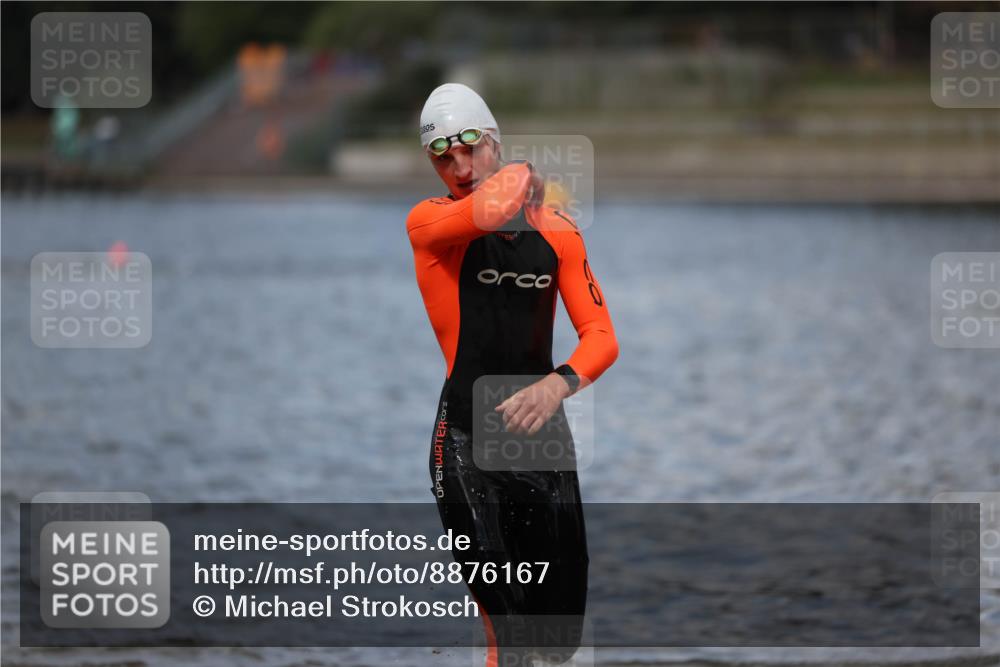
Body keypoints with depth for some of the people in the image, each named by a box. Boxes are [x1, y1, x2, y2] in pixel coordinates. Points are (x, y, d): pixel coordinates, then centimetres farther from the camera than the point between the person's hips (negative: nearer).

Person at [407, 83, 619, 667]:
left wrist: (558, 384, -15)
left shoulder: (557, 230, 10)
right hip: (466, 444, -4)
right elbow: (491, 209, -26)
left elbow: (602, 336, 6)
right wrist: (524, 177, -4)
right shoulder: (429, 222, -3)